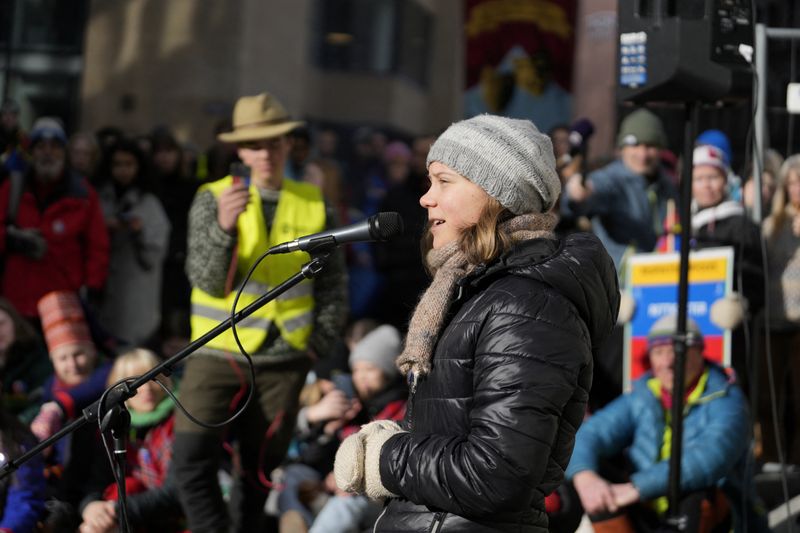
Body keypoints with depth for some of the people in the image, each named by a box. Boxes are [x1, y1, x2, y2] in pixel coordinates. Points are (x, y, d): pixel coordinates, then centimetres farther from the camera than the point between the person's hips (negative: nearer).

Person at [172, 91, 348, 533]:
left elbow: (333, 285, 11)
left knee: (261, 468, 7)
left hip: (283, 359, 2)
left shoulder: (314, 206, 5)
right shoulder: (212, 199, -1)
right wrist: (224, 225, -26)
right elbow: (207, 279, -11)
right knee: (192, 458, -15)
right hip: (219, 352, -2)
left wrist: (319, 340, 2)